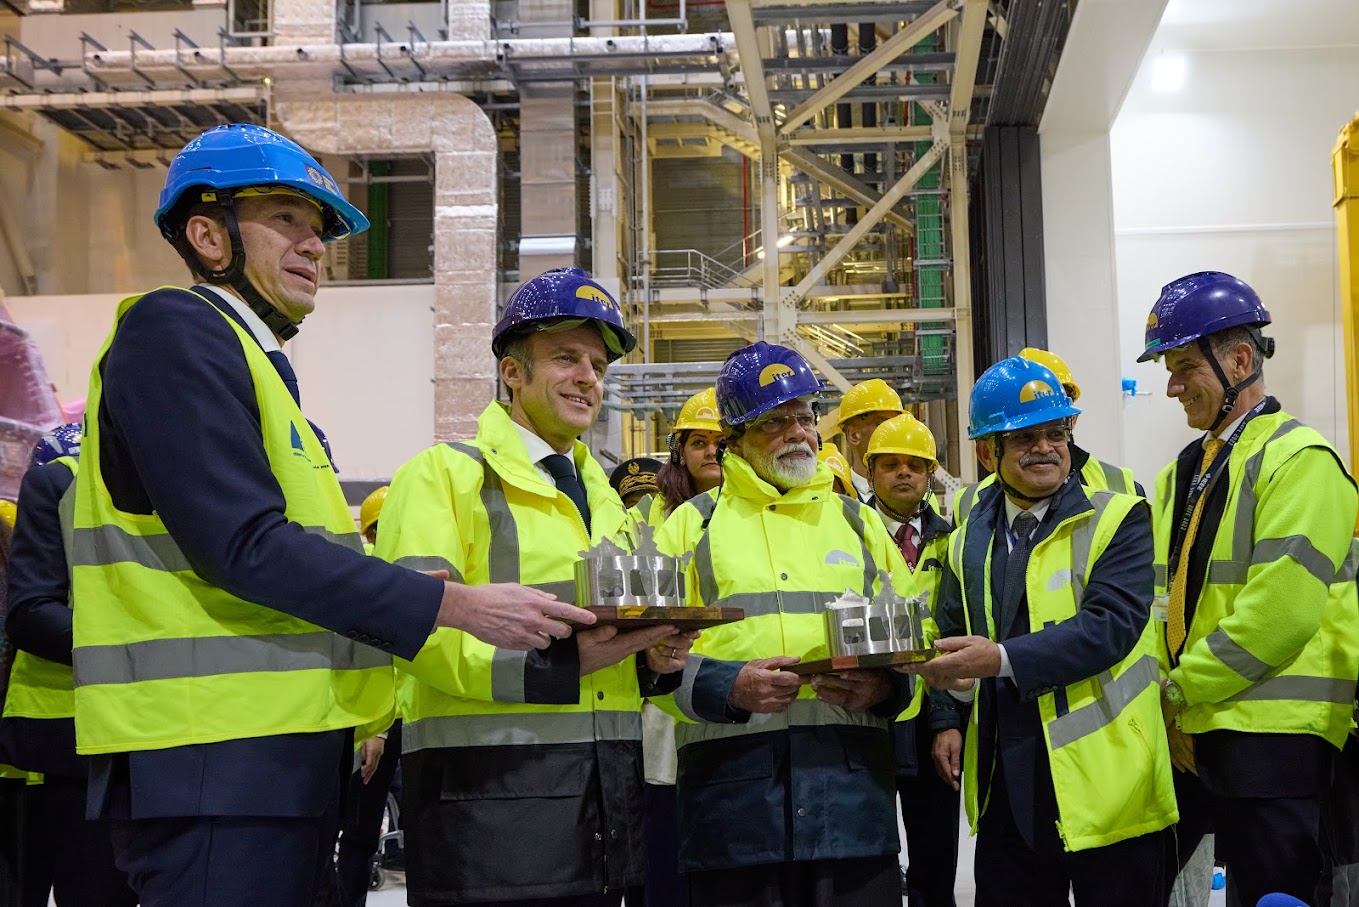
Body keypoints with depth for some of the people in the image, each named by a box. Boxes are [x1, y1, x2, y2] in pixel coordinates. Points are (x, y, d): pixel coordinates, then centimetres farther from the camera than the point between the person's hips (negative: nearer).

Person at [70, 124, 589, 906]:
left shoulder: (258, 364, 20)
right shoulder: (173, 333, -9)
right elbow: (245, 545, -19)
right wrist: (458, 606, -17)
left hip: (282, 754, 9)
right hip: (213, 760, -9)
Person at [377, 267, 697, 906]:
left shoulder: (603, 500, 22)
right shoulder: (443, 476, -2)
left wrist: (656, 661, 6)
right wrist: (557, 664, -25)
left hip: (606, 794, 7)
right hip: (487, 791, -7)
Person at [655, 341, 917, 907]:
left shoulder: (857, 522, 19)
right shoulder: (694, 524, 11)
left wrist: (886, 685, -6)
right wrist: (727, 686, -14)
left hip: (852, 778, 2)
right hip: (731, 778, -2)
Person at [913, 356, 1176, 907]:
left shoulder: (1118, 520, -6)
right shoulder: (970, 539, 12)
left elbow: (1112, 625, -20)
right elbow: (951, 637, 20)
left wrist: (1003, 658, -26)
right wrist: (946, 719, 6)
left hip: (1104, 779, -5)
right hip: (1006, 784, 5)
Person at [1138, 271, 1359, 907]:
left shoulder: (1299, 461, -10)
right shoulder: (1185, 472, 16)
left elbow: (1278, 614, -19)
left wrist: (1184, 688, -11)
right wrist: (1161, 697, 0)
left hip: (1270, 735, -8)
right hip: (1184, 732, 8)